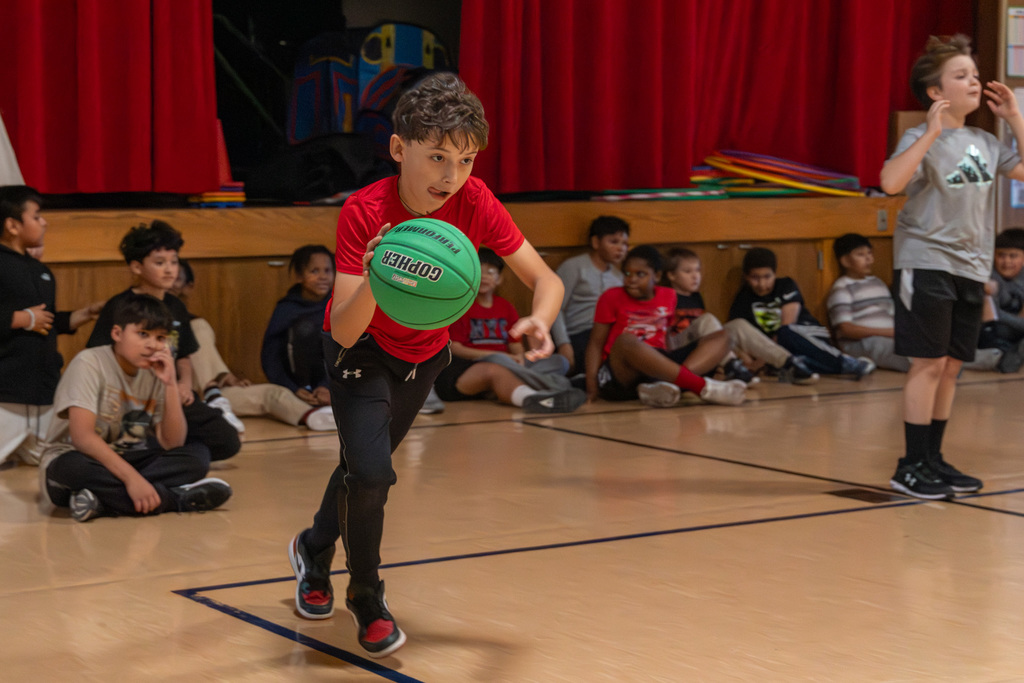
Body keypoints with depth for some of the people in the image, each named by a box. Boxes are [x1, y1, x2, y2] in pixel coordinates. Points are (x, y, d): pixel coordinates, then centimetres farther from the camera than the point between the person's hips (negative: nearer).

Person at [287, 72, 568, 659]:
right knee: (370, 472, -22)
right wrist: (372, 280, -58)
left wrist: (540, 320, -44)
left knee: (366, 466, 21)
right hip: (364, 350, -4)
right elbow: (344, 332, -38)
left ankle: (314, 549, 53)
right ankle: (368, 601, 5)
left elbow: (546, 279, -21)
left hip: (425, 352, 4)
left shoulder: (474, 202, -25)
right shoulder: (365, 213, -34)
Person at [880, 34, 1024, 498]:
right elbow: (891, 182, -27)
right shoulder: (921, 139, -10)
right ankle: (911, 466, 1)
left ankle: (933, 459, 18)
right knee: (928, 364, -7)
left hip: (971, 268, 7)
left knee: (951, 365, 10)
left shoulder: (985, 143, 12)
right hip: (927, 264, -7)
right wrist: (932, 133, -28)